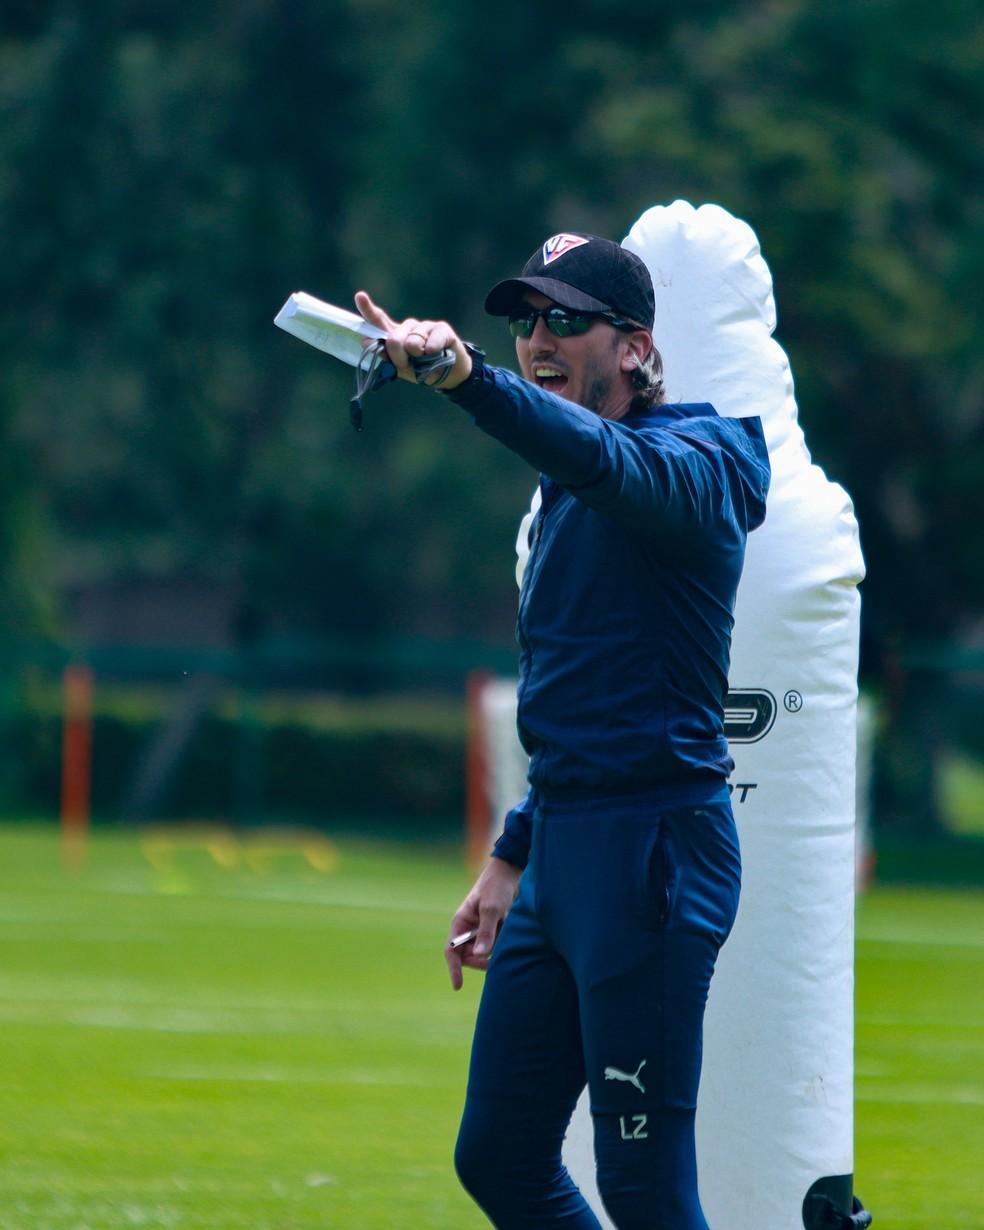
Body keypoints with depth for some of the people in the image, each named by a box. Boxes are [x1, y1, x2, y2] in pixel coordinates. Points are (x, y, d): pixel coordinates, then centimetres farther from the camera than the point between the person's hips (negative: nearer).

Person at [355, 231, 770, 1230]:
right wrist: (511, 859, 25)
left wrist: (467, 378, -51)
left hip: (651, 849, -9)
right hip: (561, 848, 9)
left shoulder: (689, 463, -10)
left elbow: (608, 461, -35)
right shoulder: (566, 493, 18)